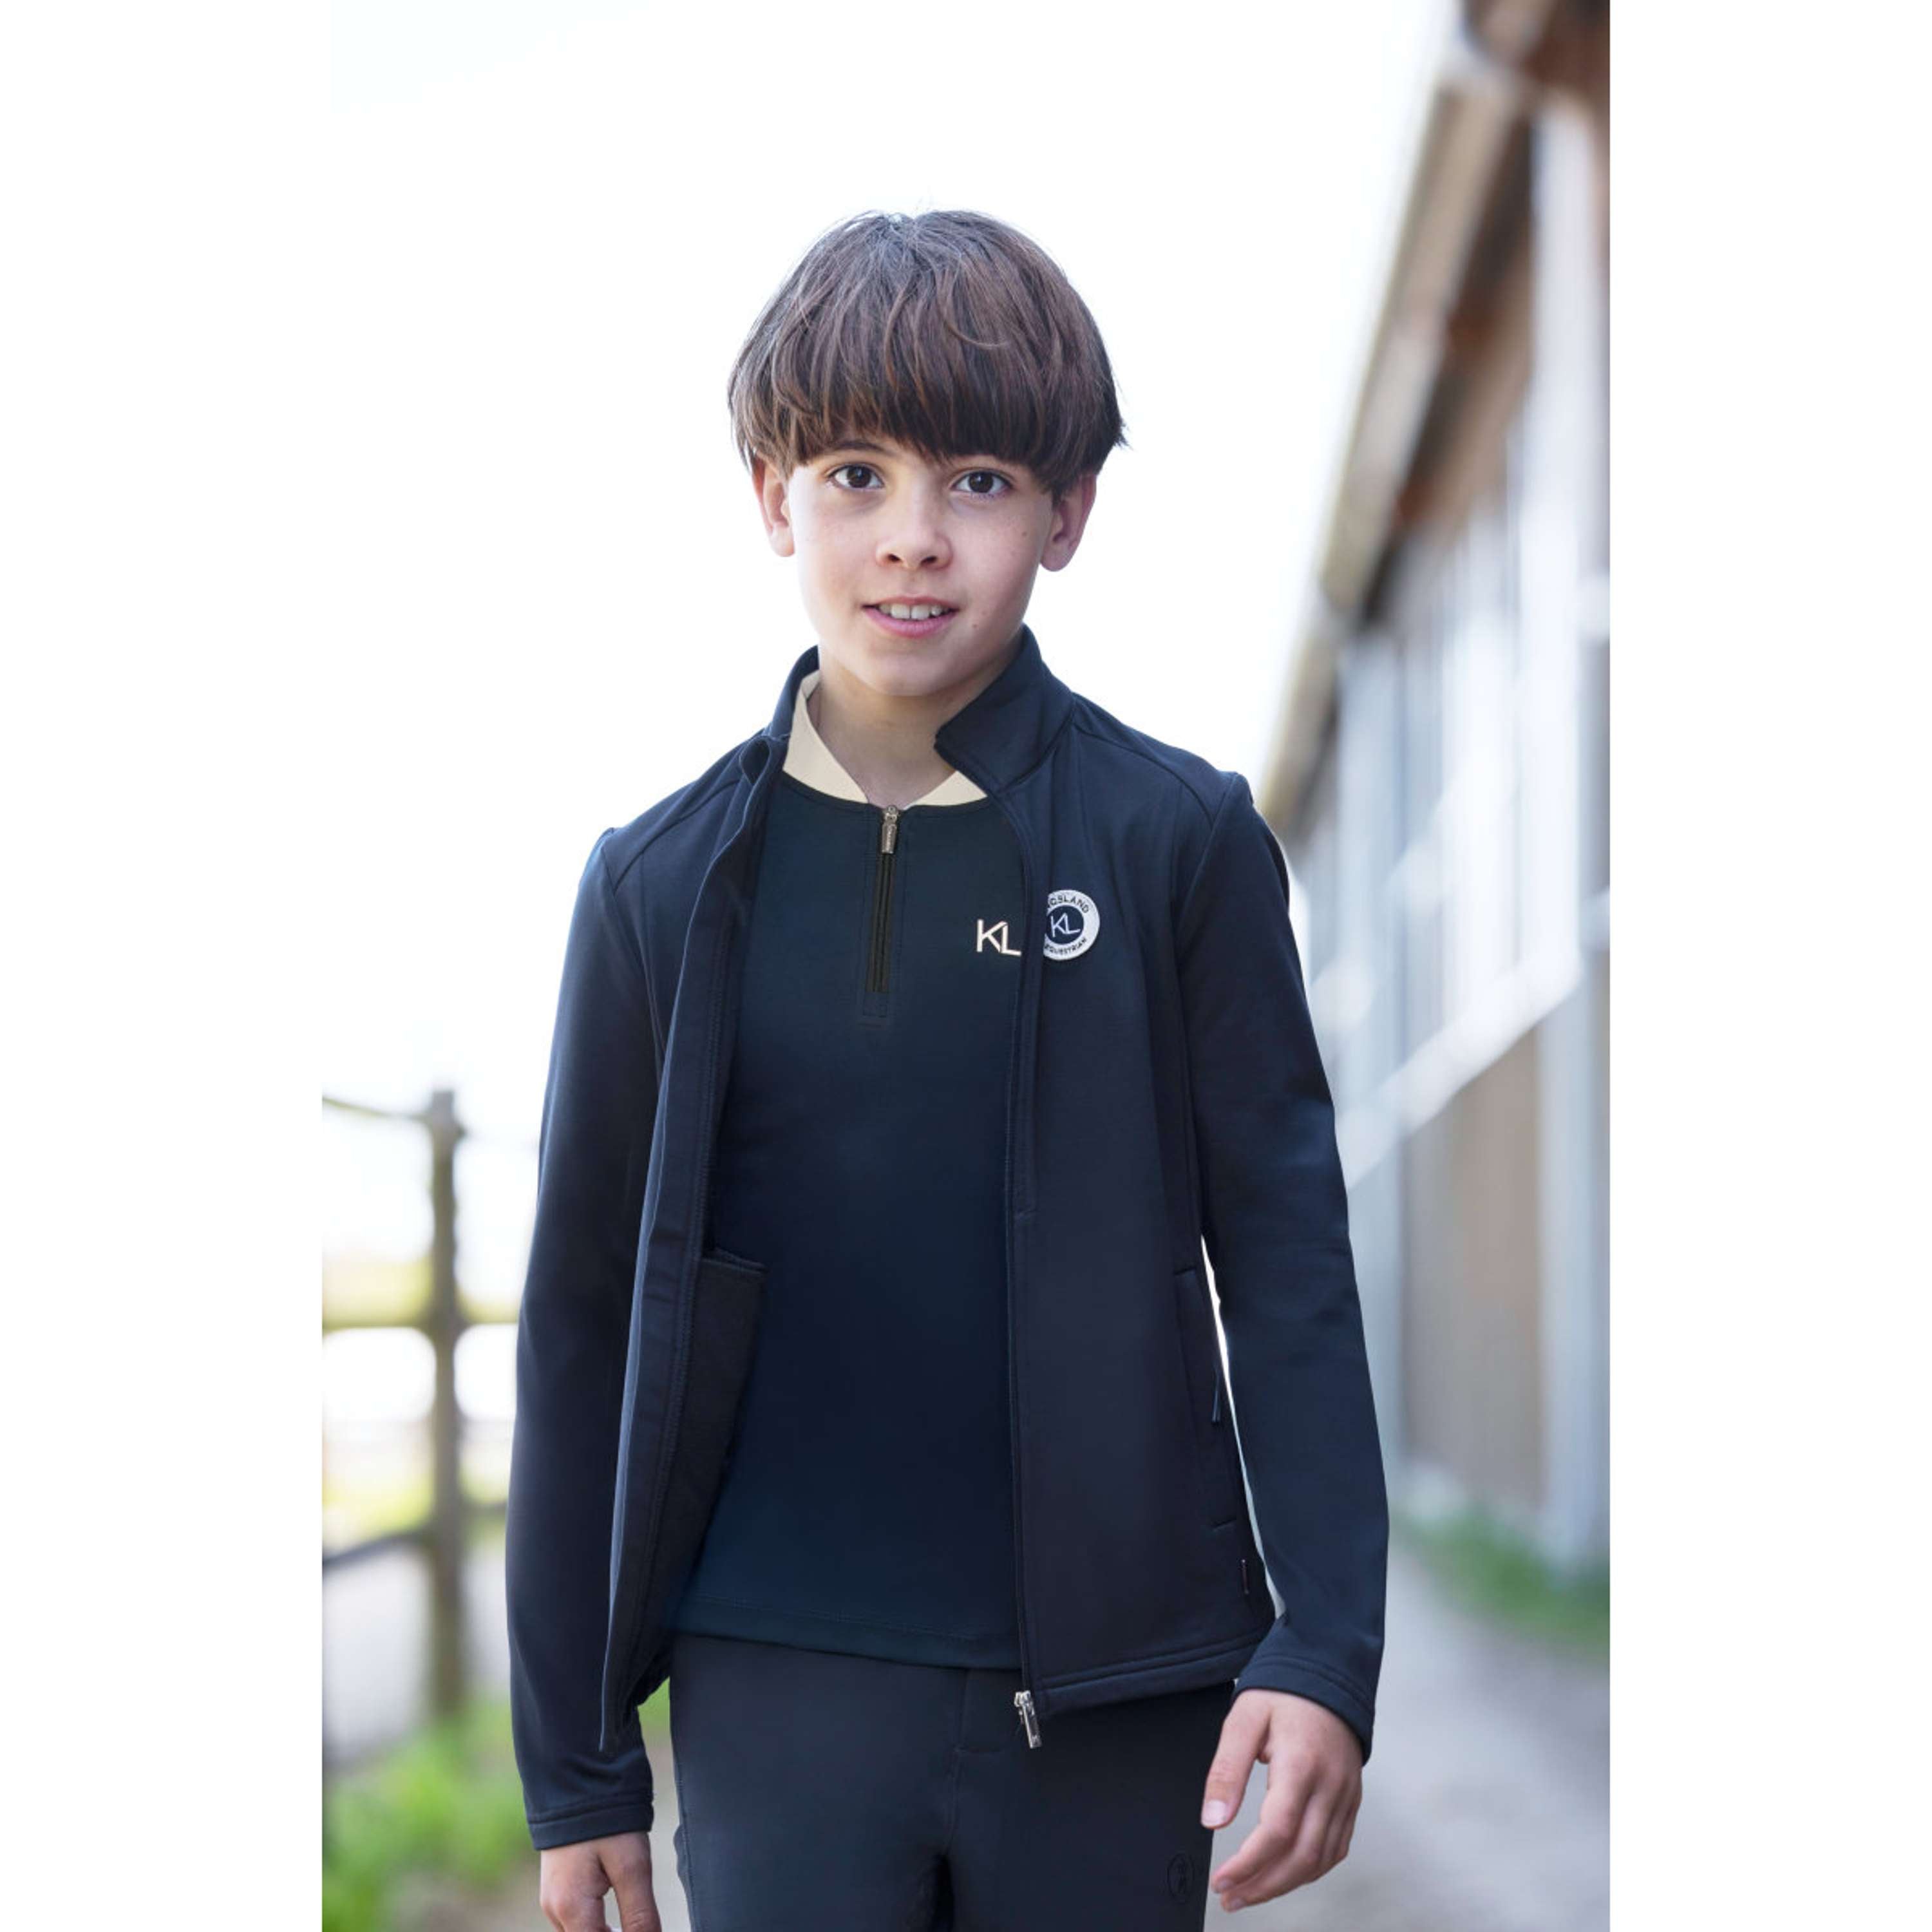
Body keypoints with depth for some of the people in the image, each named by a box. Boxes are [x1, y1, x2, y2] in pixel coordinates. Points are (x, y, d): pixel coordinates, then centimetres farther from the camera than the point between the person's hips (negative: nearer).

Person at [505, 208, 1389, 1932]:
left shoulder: (1181, 845, -1)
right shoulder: (665, 882, 3)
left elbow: (1287, 1261, 0)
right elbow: (584, 1323, 7)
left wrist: (1325, 1649, -10)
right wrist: (576, 1763, 8)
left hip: (1110, 1696, 0)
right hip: (782, 1693, 1)